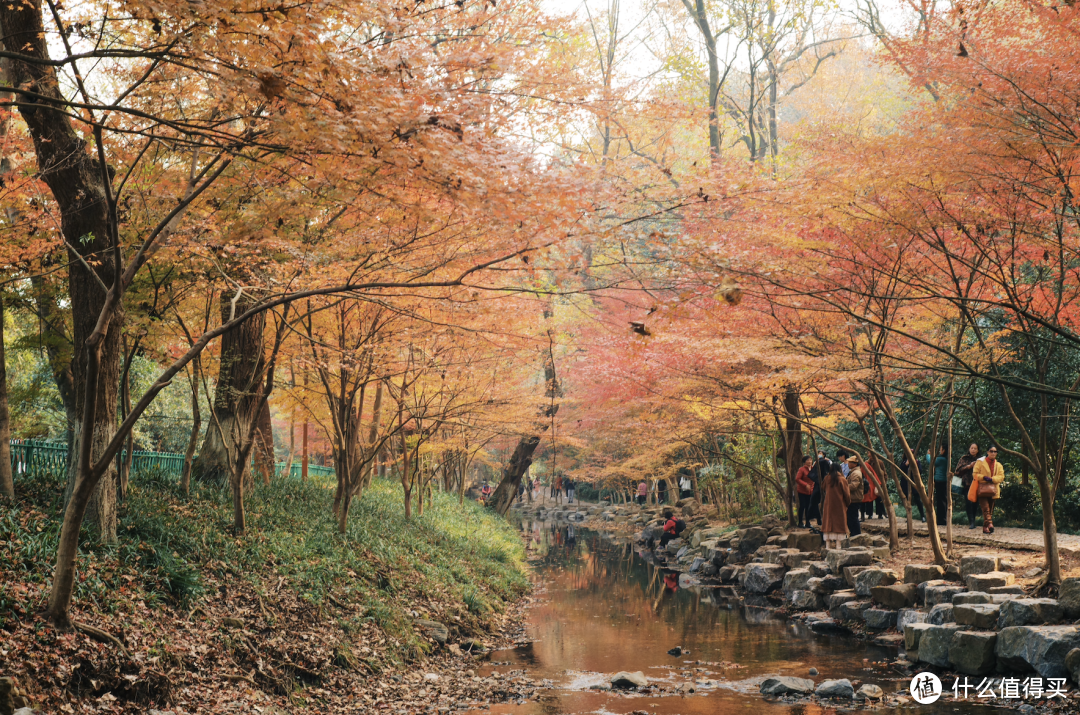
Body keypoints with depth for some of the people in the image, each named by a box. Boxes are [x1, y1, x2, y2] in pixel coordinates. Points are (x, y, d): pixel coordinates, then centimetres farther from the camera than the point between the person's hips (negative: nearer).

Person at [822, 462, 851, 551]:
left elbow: (822, 488, 16)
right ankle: (838, 544, -4)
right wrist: (848, 502, 11)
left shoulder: (827, 478, 2)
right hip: (840, 505, -3)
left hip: (828, 505, 3)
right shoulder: (842, 480, -8)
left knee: (828, 524, 6)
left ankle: (828, 545, 4)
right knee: (839, 524, 0)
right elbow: (846, 494, -3)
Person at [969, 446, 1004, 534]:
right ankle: (989, 524, -34)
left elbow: (1001, 476, 3)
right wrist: (984, 477, -18)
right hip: (982, 489, -4)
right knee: (986, 508, -19)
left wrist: (991, 479, -15)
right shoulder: (980, 462, 4)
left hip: (993, 490, 4)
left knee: (990, 510, 6)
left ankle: (986, 528, 12)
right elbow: (975, 474, -1)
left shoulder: (999, 465, 15)